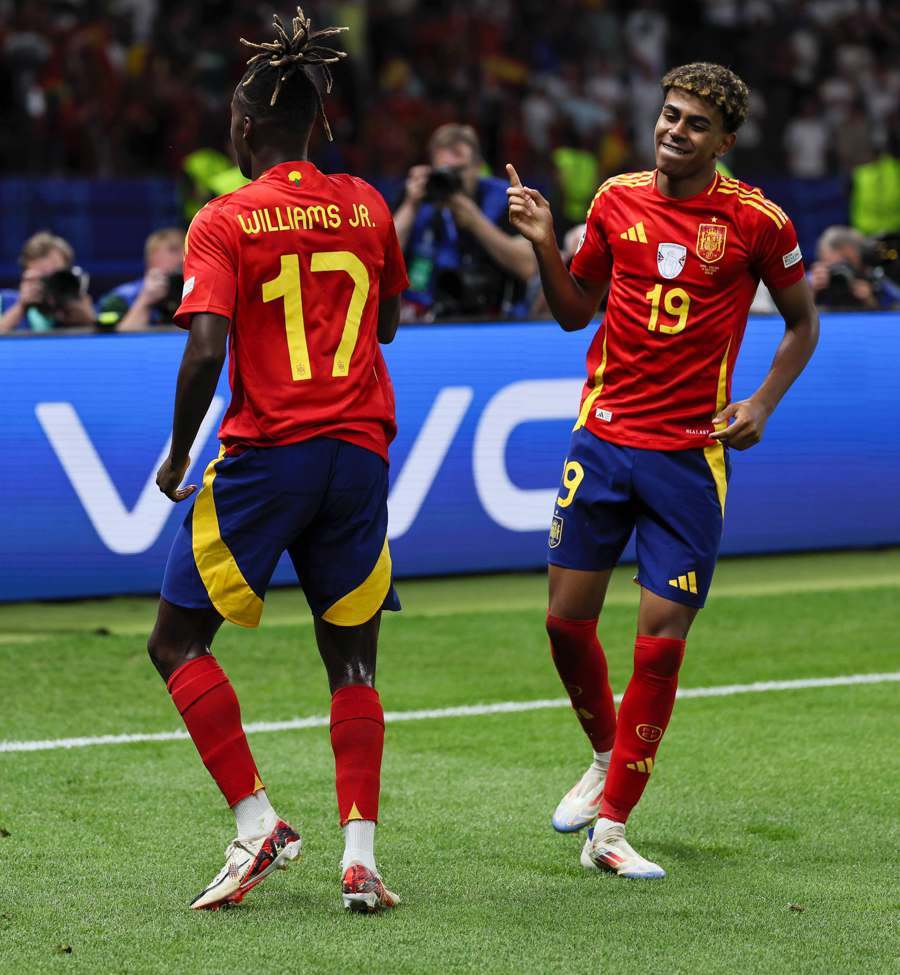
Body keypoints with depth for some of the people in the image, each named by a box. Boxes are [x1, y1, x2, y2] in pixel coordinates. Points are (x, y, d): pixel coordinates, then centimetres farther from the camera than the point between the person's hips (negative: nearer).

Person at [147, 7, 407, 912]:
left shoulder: (224, 222, -7)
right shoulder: (366, 207, 7)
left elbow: (206, 348, -15)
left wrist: (178, 456, -4)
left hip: (264, 455, -4)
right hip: (359, 454, 4)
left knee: (178, 641, 9)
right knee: (352, 660, 11)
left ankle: (256, 820, -3)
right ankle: (359, 855, 0)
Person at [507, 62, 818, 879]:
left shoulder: (757, 221, -5)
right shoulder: (617, 200, 3)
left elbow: (803, 323, 9)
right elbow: (575, 310, 14)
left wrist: (761, 403, -4)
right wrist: (544, 244, -2)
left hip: (691, 454, -3)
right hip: (604, 438, 3)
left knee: (661, 643, -6)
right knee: (568, 619, 4)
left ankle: (610, 829, 3)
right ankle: (606, 759, 33)